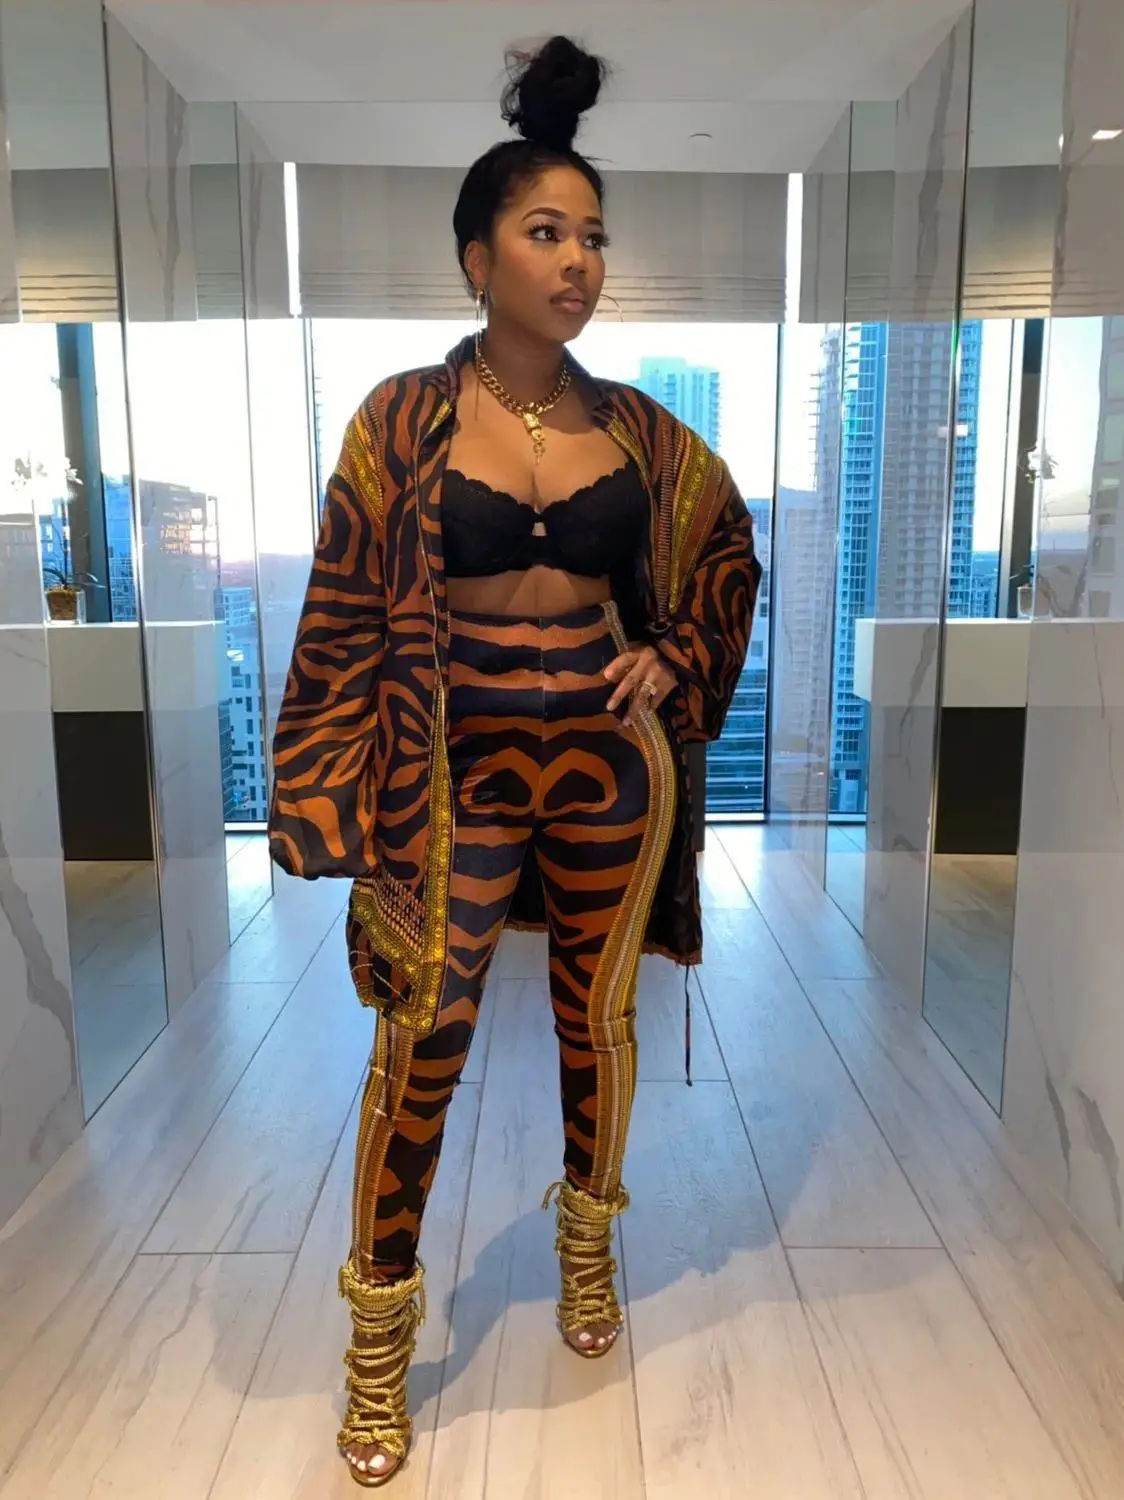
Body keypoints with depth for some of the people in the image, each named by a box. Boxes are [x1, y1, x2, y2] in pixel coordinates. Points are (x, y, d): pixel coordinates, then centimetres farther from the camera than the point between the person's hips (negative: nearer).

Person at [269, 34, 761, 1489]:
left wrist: (675, 659, 5)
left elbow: (729, 550, 19)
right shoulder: (404, 419, -5)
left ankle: (589, 1238, 41)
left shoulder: (636, 428, 3)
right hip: (460, 768, -2)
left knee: (599, 1008, 15)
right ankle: (381, 1326, 23)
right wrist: (354, 810, -5)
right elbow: (347, 618, -3)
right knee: (425, 1037, 1)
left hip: (610, 761, 3)